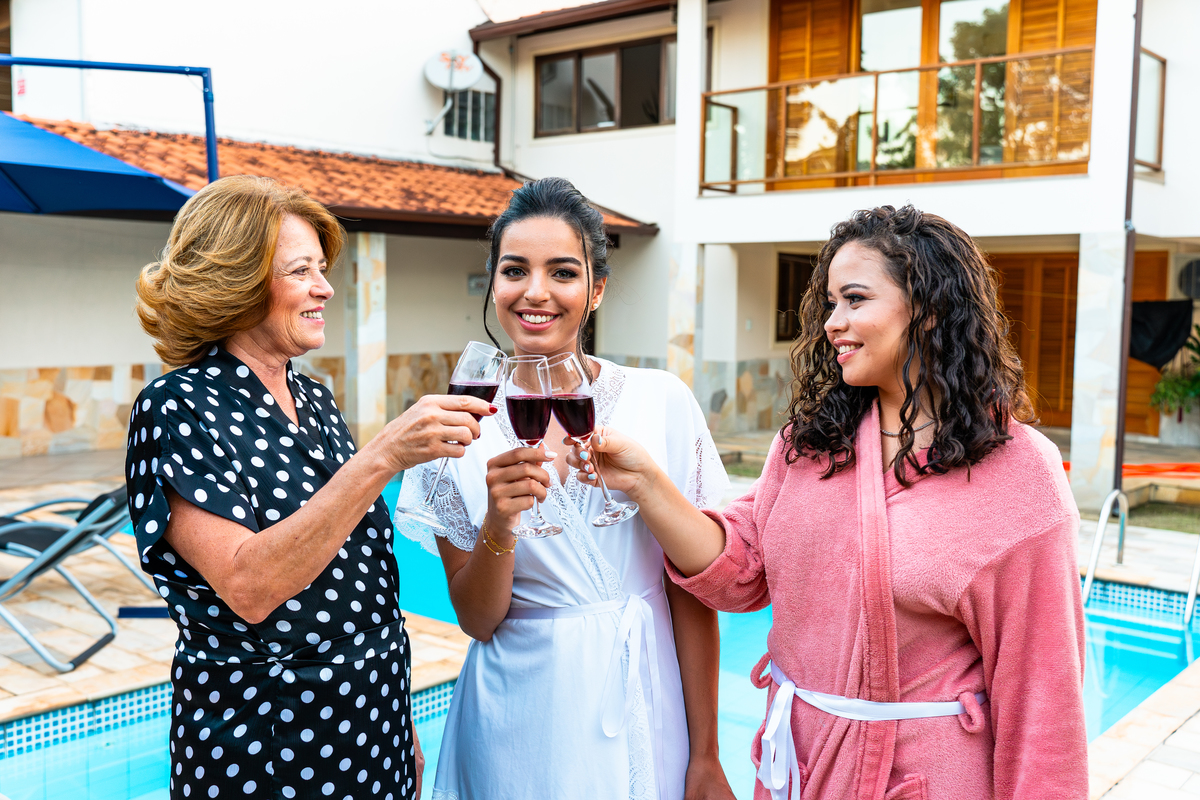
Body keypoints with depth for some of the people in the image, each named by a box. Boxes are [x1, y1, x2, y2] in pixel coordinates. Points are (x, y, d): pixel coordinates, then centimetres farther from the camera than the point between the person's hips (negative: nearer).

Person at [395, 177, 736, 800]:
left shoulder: (663, 402, -8)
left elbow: (692, 589, -4)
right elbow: (477, 620, -5)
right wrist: (498, 524, -23)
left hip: (646, 713, 0)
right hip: (523, 726, 0)